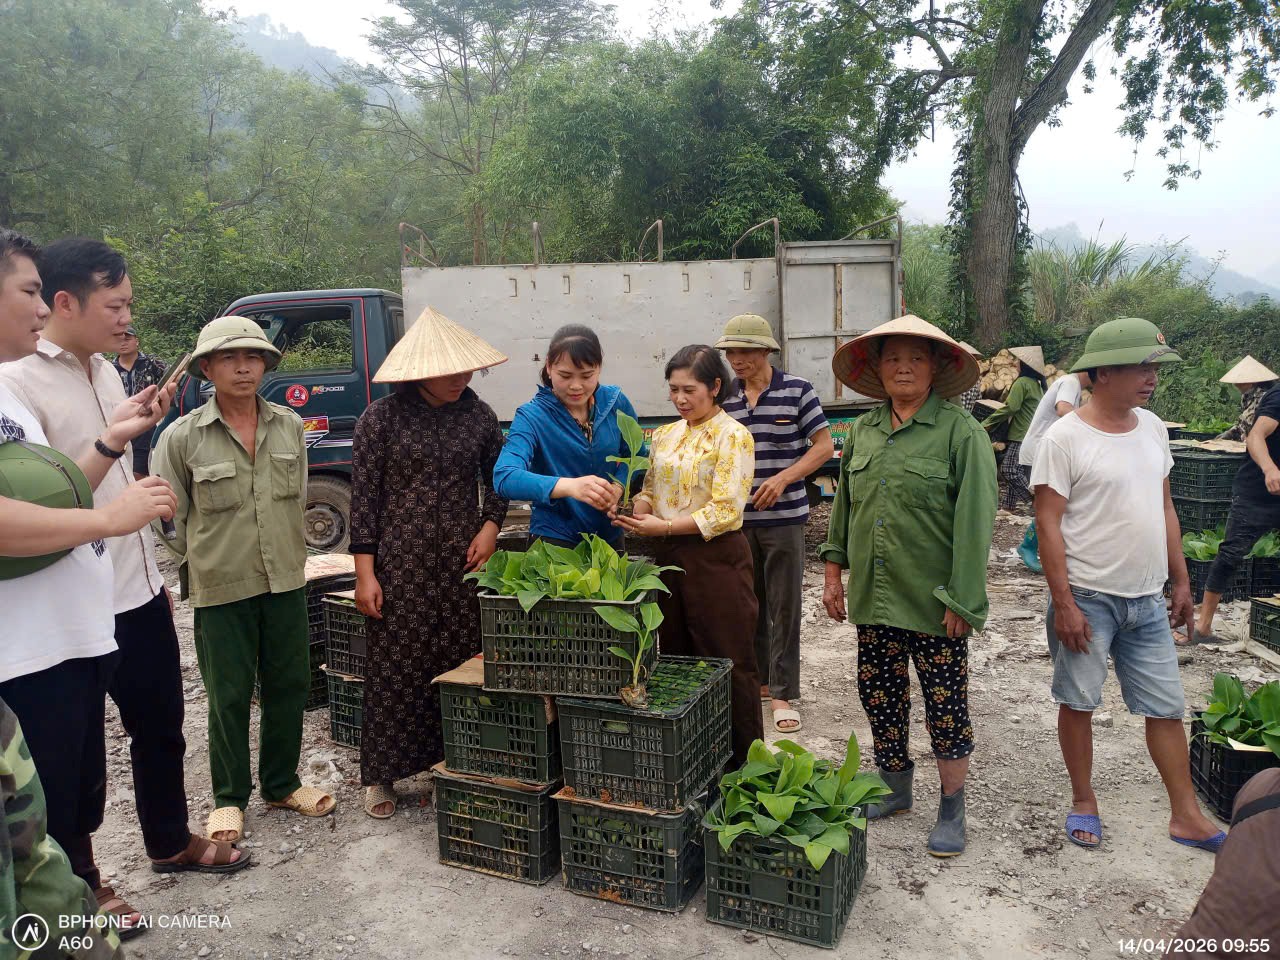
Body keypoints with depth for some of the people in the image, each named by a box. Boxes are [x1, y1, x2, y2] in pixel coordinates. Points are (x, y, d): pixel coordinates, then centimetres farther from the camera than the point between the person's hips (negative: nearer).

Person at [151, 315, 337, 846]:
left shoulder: (290, 427, 2)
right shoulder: (182, 437, -9)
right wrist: (202, 562, 0)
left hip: (286, 580, 4)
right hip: (221, 587, -3)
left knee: (289, 685, 12)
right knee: (229, 696, 7)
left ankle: (282, 783, 31)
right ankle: (229, 798, 26)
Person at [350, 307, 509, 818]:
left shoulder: (478, 415, 4)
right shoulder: (381, 418, -5)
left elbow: (496, 478, 15)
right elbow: (364, 497, -5)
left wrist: (491, 526, -2)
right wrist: (365, 572, -8)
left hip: (464, 560, 3)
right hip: (401, 564, -3)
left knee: (464, 661, 6)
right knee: (395, 667, 5)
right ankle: (380, 776, 20)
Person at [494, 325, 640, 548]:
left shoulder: (615, 401, -7)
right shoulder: (532, 415, -18)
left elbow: (635, 455, 4)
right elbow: (504, 478, -30)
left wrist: (618, 486, -18)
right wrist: (570, 486, -46)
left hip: (609, 535, 4)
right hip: (555, 540, -4)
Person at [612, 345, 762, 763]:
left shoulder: (732, 436, -9)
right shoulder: (665, 435, 11)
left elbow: (725, 510, -17)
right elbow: (651, 490, 16)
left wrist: (664, 527, -23)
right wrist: (637, 510, -8)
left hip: (716, 557, -7)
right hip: (669, 557, 7)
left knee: (729, 664, 2)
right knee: (676, 658, 14)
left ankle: (744, 760, 17)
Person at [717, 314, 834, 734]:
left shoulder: (796, 390, -6)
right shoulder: (725, 397, 6)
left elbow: (824, 446, -4)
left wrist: (783, 479, -17)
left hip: (784, 516, -4)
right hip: (737, 518, 4)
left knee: (783, 605, 2)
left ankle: (783, 694, 12)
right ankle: (757, 679, 29)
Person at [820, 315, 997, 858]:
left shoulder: (960, 431, -9)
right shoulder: (862, 431, 7)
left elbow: (974, 521, -13)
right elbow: (843, 504, 15)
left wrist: (962, 599, -16)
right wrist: (834, 569, 12)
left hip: (932, 602, -5)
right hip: (873, 596, 5)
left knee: (945, 704, 7)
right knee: (878, 693, 15)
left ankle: (952, 809, 25)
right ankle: (896, 787, 36)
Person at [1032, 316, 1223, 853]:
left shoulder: (1151, 428, 7)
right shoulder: (1065, 438, -13)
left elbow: (1164, 508, 15)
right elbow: (1048, 524, -14)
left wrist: (1181, 581, 14)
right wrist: (1063, 603, -16)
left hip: (1147, 600, 6)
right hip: (1088, 599, -6)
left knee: (1167, 707, 11)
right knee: (1079, 703, 8)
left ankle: (1186, 817, 24)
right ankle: (1083, 802, 26)